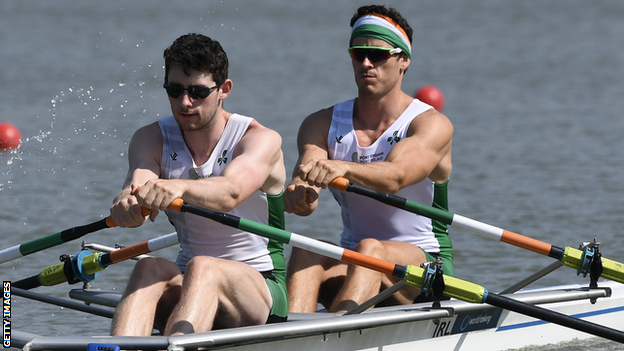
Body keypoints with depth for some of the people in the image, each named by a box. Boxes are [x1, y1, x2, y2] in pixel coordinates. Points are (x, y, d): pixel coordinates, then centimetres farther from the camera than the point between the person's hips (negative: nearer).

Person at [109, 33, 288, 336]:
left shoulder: (261, 140, -10)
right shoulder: (151, 140, 3)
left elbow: (229, 192, -32)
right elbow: (139, 178, -20)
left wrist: (179, 188, -54)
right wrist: (128, 201, -46)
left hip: (262, 289, -4)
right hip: (187, 281, 4)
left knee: (202, 269, -35)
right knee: (150, 267, -30)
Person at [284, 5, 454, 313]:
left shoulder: (431, 125, -8)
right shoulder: (322, 125, 6)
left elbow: (395, 176, -29)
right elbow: (307, 168, -14)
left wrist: (342, 168, -50)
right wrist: (299, 194, -40)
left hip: (426, 265, -4)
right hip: (350, 264, 4)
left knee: (370, 250, -36)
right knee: (306, 253, -28)